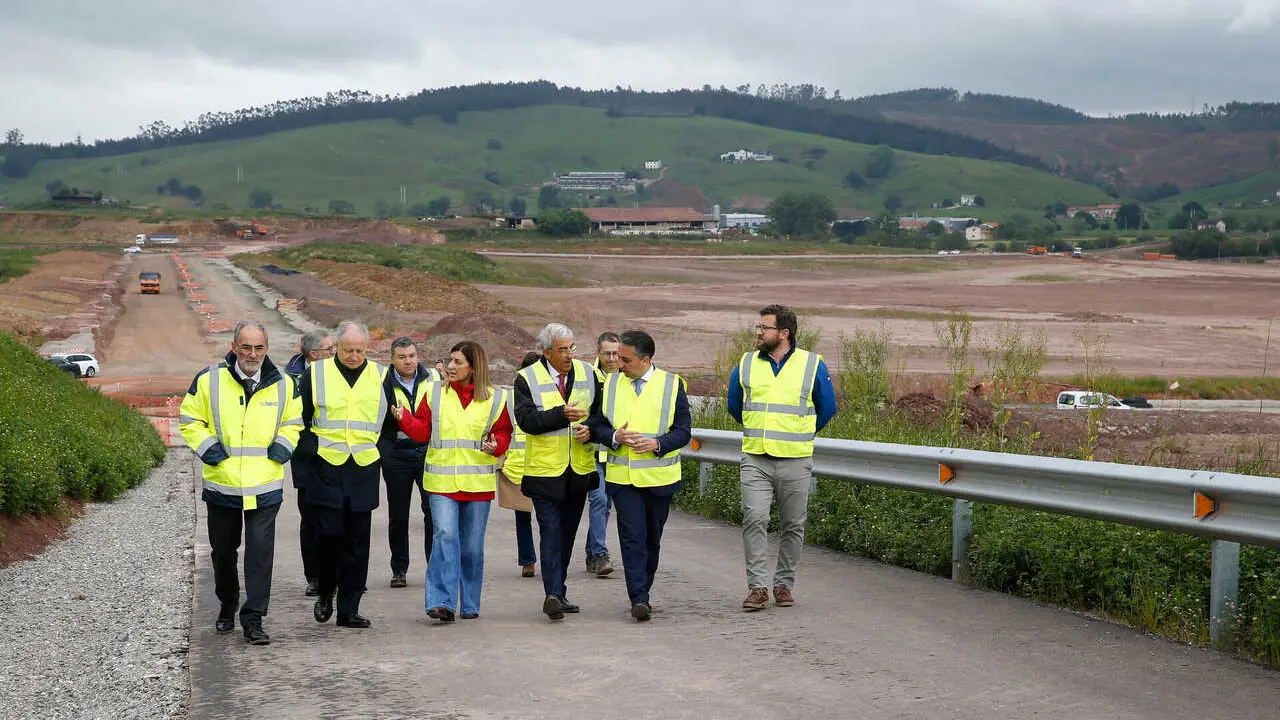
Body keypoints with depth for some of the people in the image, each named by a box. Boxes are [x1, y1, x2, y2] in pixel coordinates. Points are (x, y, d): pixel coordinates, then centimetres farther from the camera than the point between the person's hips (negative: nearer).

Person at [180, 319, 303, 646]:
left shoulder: (282, 384, 4)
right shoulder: (209, 380, -2)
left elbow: (293, 422, 18)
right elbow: (190, 420, 7)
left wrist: (283, 445, 0)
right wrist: (206, 446, -7)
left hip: (265, 487, 0)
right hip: (221, 484, 1)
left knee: (261, 551, -9)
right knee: (223, 550, 14)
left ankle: (253, 619, -4)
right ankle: (227, 606, 36)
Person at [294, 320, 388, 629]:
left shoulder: (381, 376, 7)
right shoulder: (316, 374, 2)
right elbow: (298, 418, 9)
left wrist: (380, 452, 8)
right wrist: (311, 449, -1)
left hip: (364, 471, 2)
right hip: (326, 468, -2)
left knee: (357, 542, 2)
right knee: (329, 533, -9)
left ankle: (348, 609, 8)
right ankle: (325, 594, 15)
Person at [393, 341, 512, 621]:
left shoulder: (494, 399, 4)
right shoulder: (435, 393, 6)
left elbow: (503, 432, 10)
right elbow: (422, 431, 5)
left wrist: (496, 445, -11)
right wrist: (404, 419, -12)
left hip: (477, 483, 1)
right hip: (442, 482, -1)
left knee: (472, 546, 7)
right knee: (445, 536, -16)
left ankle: (469, 605, 20)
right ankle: (442, 602, -16)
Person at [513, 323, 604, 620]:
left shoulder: (587, 373, 7)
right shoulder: (527, 378, -6)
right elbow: (526, 419, -17)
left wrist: (590, 431, -8)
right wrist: (562, 414, -27)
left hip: (580, 469, 5)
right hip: (545, 470, -5)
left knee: (568, 534, 12)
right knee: (551, 533, -12)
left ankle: (557, 593, 22)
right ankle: (553, 594, -16)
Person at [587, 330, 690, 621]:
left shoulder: (672, 385, 1)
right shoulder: (610, 385, 7)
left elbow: (682, 431, -1)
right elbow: (596, 425, 9)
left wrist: (657, 443, -18)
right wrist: (615, 437, -12)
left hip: (659, 476, 0)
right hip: (622, 477, 0)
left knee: (652, 539, 11)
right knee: (632, 537, -10)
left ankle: (641, 593, 27)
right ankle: (639, 598, -13)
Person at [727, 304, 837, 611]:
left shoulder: (813, 366, 1)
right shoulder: (745, 365, 7)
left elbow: (826, 408, 13)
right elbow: (734, 405, 23)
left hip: (795, 462, -1)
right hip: (755, 459, 1)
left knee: (793, 525, 5)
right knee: (754, 519, -12)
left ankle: (784, 584, 17)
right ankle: (757, 586, -9)